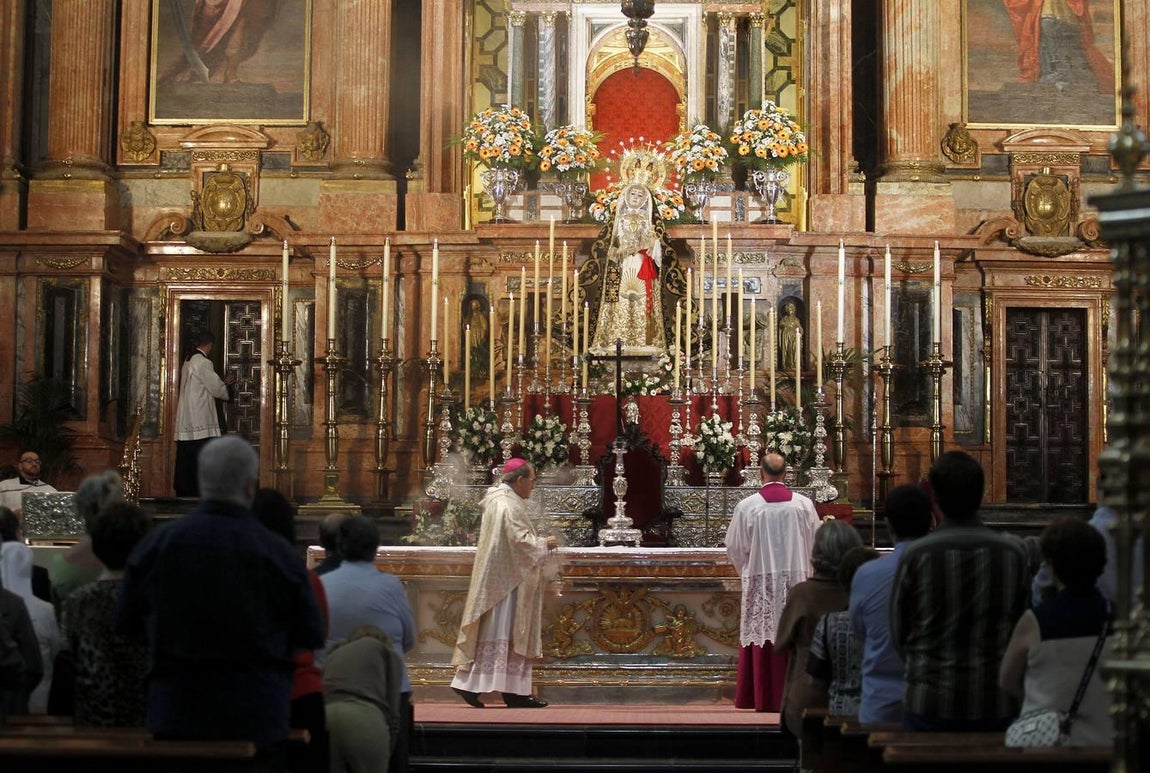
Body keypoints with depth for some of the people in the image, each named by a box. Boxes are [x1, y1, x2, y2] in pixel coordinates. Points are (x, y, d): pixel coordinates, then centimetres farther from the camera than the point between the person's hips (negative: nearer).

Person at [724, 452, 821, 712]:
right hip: (796, 580, 1)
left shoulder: (747, 506, -7)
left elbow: (734, 547, 1)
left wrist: (747, 571, 20)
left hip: (760, 581, -1)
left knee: (763, 633, 3)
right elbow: (817, 544, 6)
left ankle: (763, 698, 3)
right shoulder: (804, 504, -2)